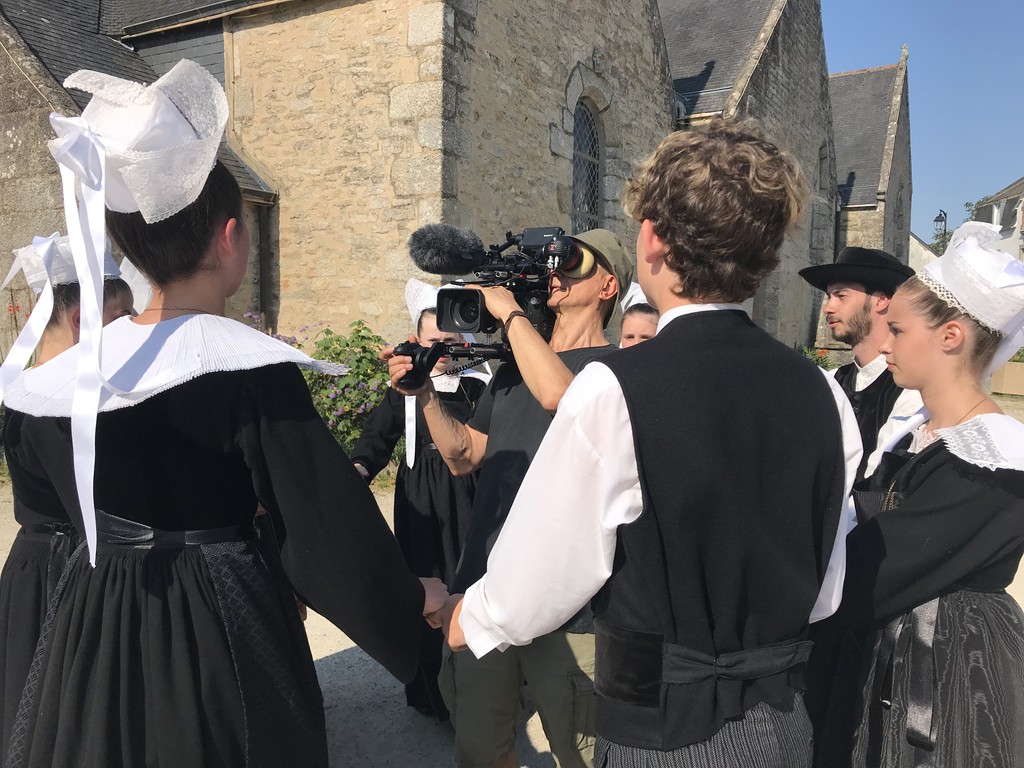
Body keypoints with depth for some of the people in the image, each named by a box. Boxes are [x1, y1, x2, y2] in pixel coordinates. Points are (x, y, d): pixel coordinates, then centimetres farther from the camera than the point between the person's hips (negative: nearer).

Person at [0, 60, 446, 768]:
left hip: (93, 626, 5)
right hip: (222, 630, -4)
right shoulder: (252, 367, -21)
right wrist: (409, 596, -4)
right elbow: (330, 513, -18)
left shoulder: (75, 370, -3)